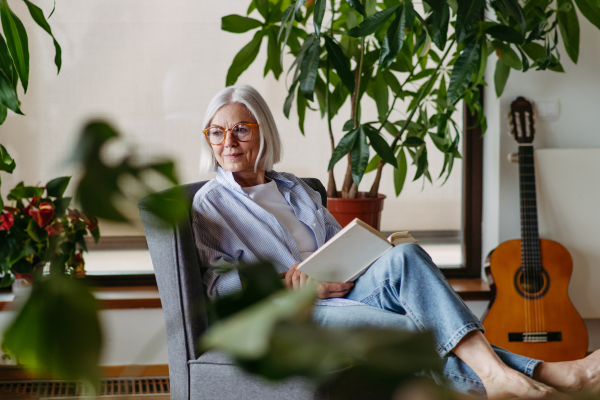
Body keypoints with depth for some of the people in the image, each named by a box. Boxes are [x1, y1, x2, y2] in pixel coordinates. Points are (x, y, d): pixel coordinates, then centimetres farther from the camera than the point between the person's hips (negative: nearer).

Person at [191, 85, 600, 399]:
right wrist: (284, 282, -16)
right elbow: (215, 282, -4)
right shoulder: (210, 203, 6)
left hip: (337, 296, 5)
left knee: (403, 256, -26)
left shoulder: (294, 188, 23)